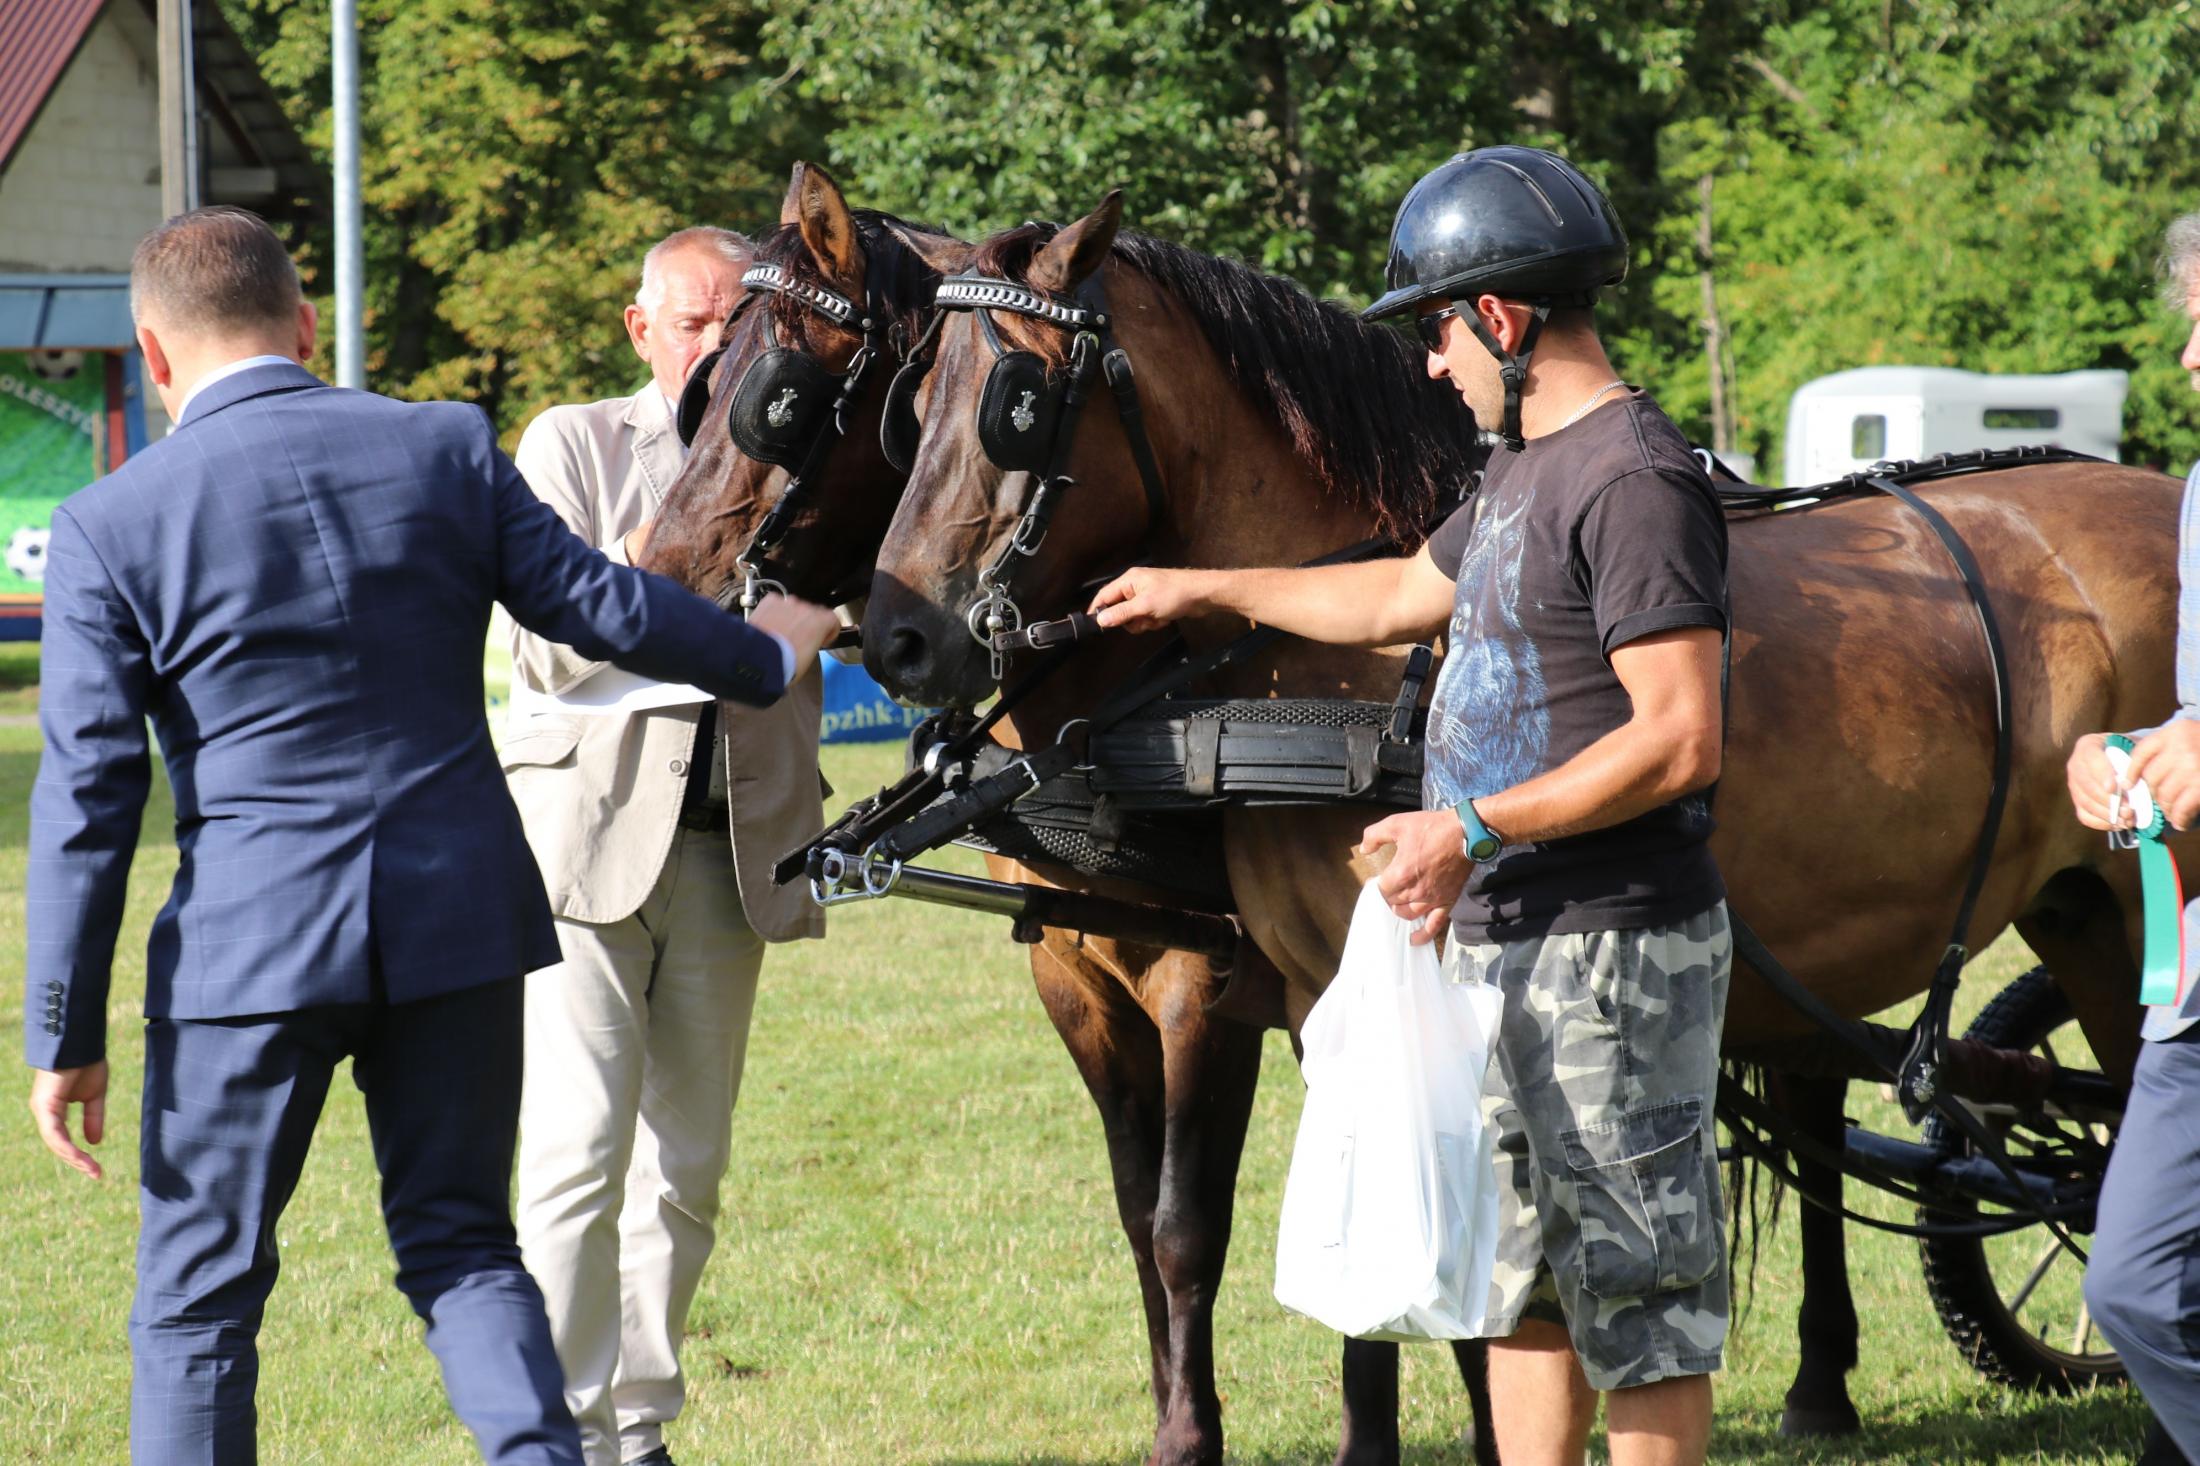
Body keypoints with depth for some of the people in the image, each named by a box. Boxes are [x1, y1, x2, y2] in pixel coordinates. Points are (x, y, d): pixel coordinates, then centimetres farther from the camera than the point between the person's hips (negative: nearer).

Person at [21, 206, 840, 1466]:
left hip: (253, 936, -3)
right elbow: (594, 602, 7)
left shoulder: (110, 527, -7)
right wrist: (763, 656, 27)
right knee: (462, 1243, 16)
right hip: (460, 917, 3)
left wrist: (66, 1036, -2)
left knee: (199, 1294, 8)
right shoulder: (447, 451, 0)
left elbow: (89, 802, -7)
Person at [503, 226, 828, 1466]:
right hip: (588, 824, -3)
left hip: (732, 847, 3)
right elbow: (552, 651, -2)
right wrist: (649, 561, -18)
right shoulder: (574, 446, 5)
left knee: (689, 1163, 6)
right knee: (581, 1142, -13)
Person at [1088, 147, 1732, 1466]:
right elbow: (1407, 596, 32)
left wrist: (1476, 828, -25)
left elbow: (1682, 740, -24)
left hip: (1613, 949, -11)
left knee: (1637, 1298, -5)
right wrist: (1207, 591, 38)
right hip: (1503, 945, 11)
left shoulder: (1633, 480, -18)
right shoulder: (1528, 468, 14)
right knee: (1520, 1279, 16)